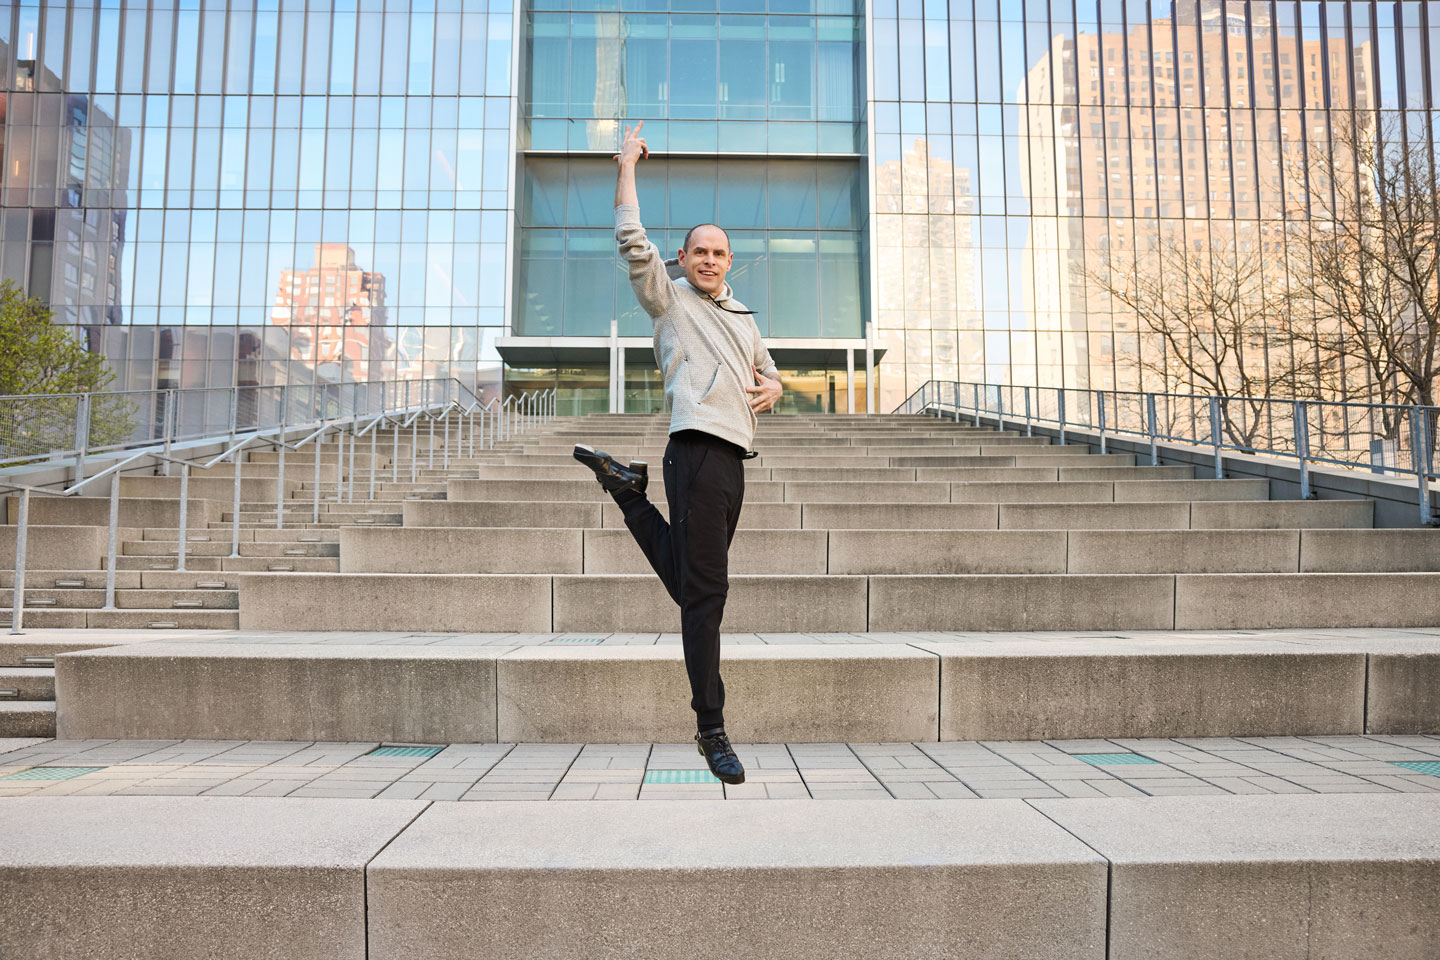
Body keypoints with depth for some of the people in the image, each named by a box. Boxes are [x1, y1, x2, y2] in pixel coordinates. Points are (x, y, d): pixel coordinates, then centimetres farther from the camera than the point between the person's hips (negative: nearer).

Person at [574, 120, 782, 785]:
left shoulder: (743, 317, 27)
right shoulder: (669, 299, 9)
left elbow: (767, 373, 36)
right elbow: (632, 240, -1)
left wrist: (771, 388, 12)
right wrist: (627, 165, 2)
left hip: (734, 456, 7)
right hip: (698, 449, -7)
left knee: (691, 582, 12)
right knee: (705, 589, -9)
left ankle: (628, 489, 28)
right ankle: (711, 730, -4)